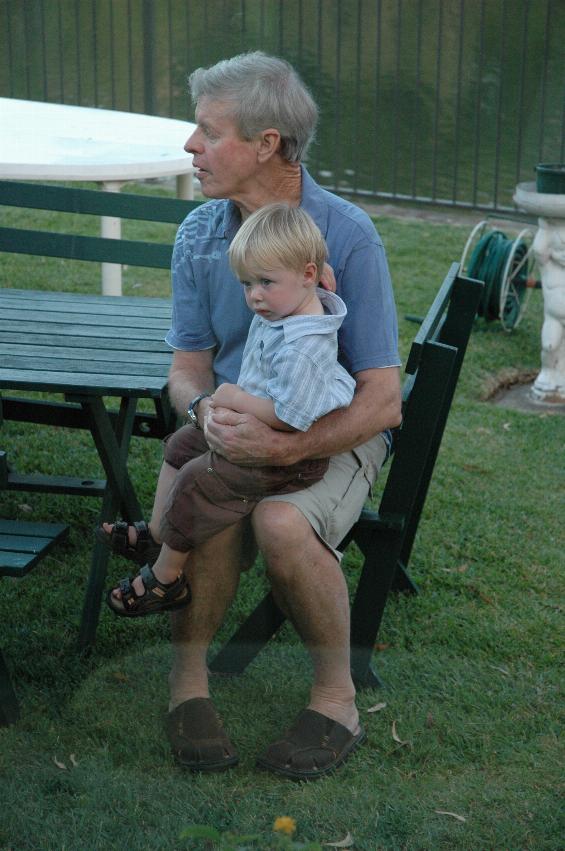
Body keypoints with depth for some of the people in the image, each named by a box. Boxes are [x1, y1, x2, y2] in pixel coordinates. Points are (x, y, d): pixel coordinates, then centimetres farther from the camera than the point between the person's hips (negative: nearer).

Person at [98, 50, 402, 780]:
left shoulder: (347, 235, -14)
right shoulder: (199, 234, 2)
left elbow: (382, 401, -16)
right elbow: (188, 368, 6)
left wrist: (288, 446, -32)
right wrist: (207, 410, -19)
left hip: (334, 433, -3)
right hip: (233, 427, 4)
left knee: (281, 522, -34)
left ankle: (336, 698, -12)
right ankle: (188, 678, -8)